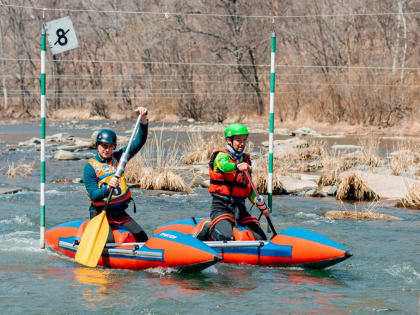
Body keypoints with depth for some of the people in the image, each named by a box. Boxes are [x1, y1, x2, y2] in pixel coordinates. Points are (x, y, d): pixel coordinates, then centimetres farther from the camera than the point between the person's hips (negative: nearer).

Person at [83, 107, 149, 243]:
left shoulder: (118, 158, 7)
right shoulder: (90, 167, -7)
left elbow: (139, 142, 2)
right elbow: (93, 195, -15)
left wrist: (143, 119, -12)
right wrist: (108, 188, -35)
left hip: (119, 212, 5)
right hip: (100, 212, -5)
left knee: (142, 237, -11)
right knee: (108, 241, -28)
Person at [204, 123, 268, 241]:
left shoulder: (245, 159, 16)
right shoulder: (222, 156, -5)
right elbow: (224, 166, -31)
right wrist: (237, 167, -52)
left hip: (240, 208, 6)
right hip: (221, 207, -6)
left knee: (261, 238, -5)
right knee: (226, 238, -28)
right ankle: (209, 229, 3)